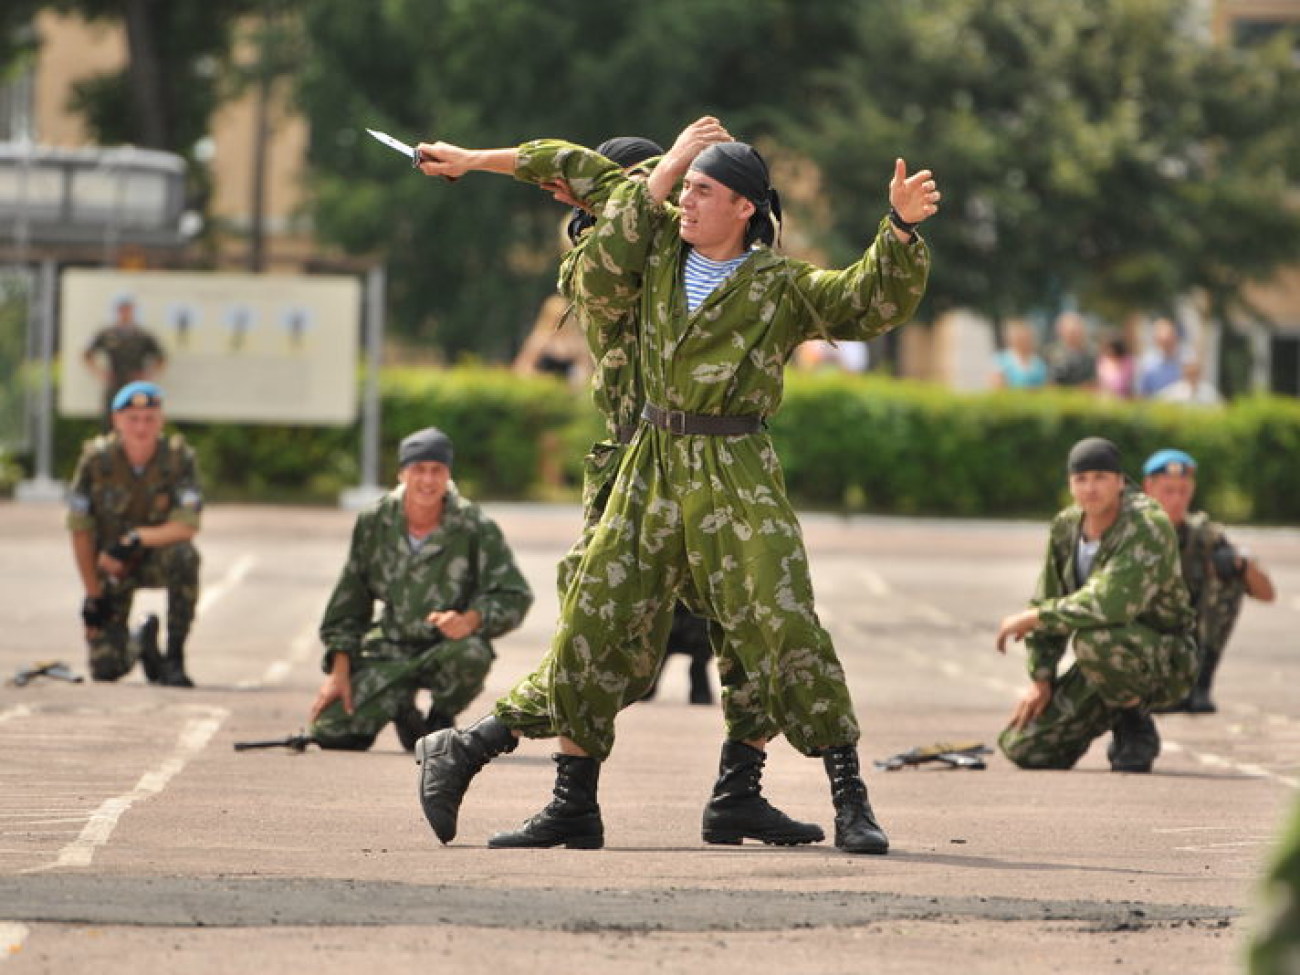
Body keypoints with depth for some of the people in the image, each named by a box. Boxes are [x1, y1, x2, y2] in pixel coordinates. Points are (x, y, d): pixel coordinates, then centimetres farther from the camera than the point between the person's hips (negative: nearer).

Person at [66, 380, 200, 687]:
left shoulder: (179, 457, -17)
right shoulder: (96, 459, -16)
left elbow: (187, 527, -22)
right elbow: (80, 531, -8)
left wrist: (136, 539, -35)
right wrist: (92, 594, -8)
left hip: (157, 559, 0)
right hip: (109, 568, 0)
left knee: (184, 555, -37)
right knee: (106, 669, -10)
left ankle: (175, 659, -23)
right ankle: (140, 643, 29)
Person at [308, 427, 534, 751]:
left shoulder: (475, 527, -11)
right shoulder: (374, 523, -2)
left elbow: (514, 597, -9)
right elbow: (348, 601, 7)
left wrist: (470, 620, -29)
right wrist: (339, 671, 1)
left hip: (448, 646, -2)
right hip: (388, 652, 2)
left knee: (471, 654, -39)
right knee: (331, 733, -16)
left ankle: (440, 720, -3)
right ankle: (400, 711, 20)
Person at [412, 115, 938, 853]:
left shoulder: (785, 286, -4)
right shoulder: (662, 245, 7)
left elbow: (877, 301, -13)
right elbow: (584, 172, 17)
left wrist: (902, 228, -28)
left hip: (737, 473, -5)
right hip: (654, 467, 5)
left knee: (786, 624, -16)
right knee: (591, 624, 2)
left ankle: (851, 801, -11)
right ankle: (574, 807, 13)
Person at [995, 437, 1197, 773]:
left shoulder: (1148, 527, -24)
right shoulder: (1066, 526, 0)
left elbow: (1111, 604, -37)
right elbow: (1047, 601, 9)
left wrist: (1032, 618, -26)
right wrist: (1040, 679, 1)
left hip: (1166, 660, -7)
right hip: (1110, 658, 7)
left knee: (1093, 640, -40)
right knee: (1025, 751, -3)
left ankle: (1137, 730, -14)